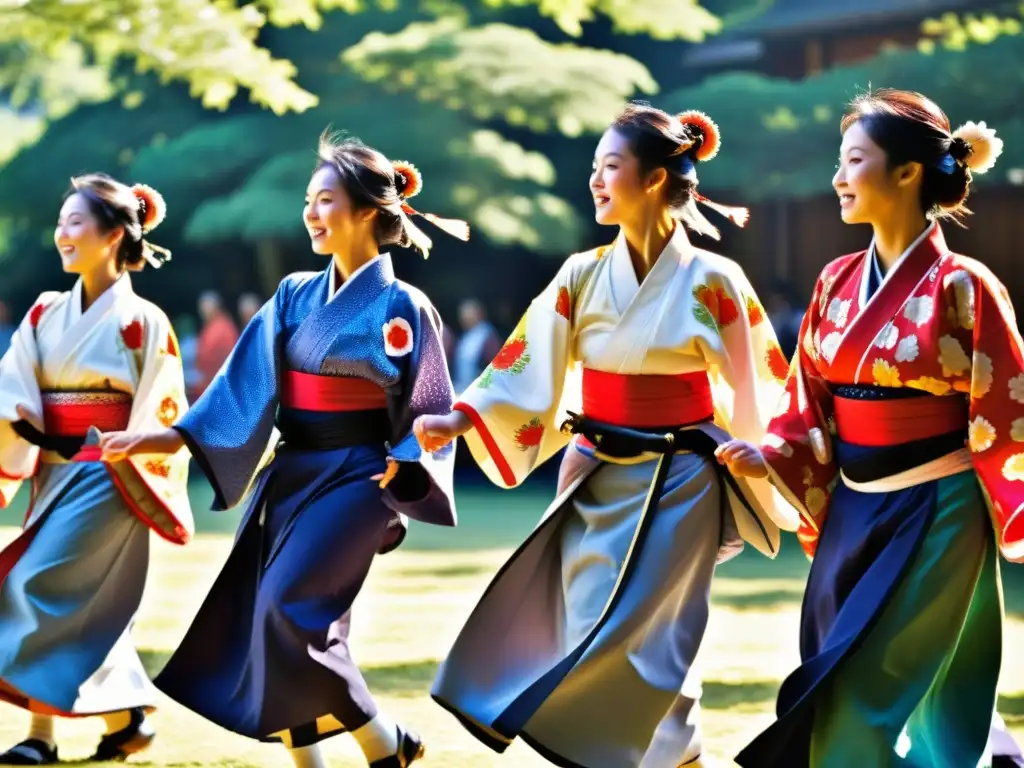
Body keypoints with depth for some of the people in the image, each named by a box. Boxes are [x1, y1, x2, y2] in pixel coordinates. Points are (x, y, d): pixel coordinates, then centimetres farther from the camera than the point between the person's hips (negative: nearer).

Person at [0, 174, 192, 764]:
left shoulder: (141, 322, -8)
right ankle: (128, 715, 17)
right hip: (56, 475, 6)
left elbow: (161, 418, -6)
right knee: (86, 606, 8)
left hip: (106, 480, -6)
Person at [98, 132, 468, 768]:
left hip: (354, 477, -7)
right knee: (261, 617, 2)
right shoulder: (295, 297, 9)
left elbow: (432, 412, -1)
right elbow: (245, 385, 5)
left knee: (289, 607, -19)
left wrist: (401, 469, -17)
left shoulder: (400, 307, -5)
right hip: (290, 474, 7)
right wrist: (163, 439, -4)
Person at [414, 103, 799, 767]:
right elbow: (529, 371, -5)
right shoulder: (583, 276, 1)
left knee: (648, 651, -3)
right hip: (596, 484, 4)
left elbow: (758, 394, -3)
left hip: (676, 488, -4)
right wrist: (459, 421, -18)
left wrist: (770, 489, -2)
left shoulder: (713, 282, -8)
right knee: (589, 649, 6)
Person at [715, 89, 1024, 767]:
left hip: (934, 514, -7)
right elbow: (813, 404, 11)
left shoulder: (961, 287, -12)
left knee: (874, 700, -7)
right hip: (852, 511, 7)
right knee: (836, 700, 10)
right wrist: (768, 457, -5)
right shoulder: (839, 283, 6)